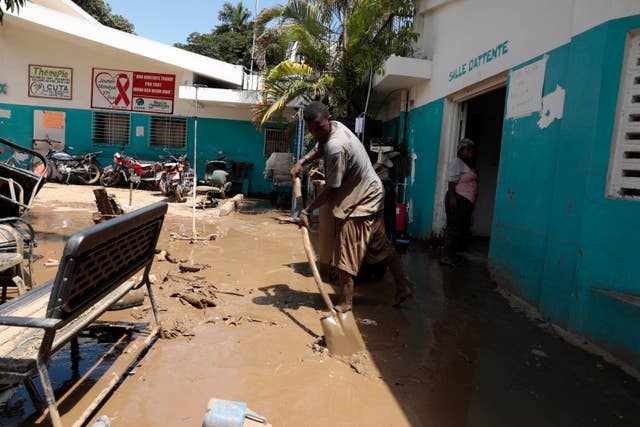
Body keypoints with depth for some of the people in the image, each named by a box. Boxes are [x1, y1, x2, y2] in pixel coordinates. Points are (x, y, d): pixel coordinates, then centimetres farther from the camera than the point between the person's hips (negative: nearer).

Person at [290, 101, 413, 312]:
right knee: (381, 245, 18)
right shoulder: (334, 127, 1)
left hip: (362, 201, -10)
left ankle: (345, 304, 6)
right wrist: (301, 162, 3)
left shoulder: (336, 146, -29)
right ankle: (402, 286, 31)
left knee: (345, 254, -5)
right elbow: (318, 149, 22)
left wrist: (306, 211, -17)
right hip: (370, 195, 10)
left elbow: (331, 188, -24)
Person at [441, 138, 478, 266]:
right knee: (453, 227, -10)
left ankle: (452, 254, 19)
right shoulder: (456, 163, -9)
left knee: (462, 228, 11)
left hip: (466, 202, 10)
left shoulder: (468, 165, 20)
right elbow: (452, 182, -18)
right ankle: (445, 256, -7)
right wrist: (452, 198, -26)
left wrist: (471, 201, 20)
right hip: (458, 199, -10)